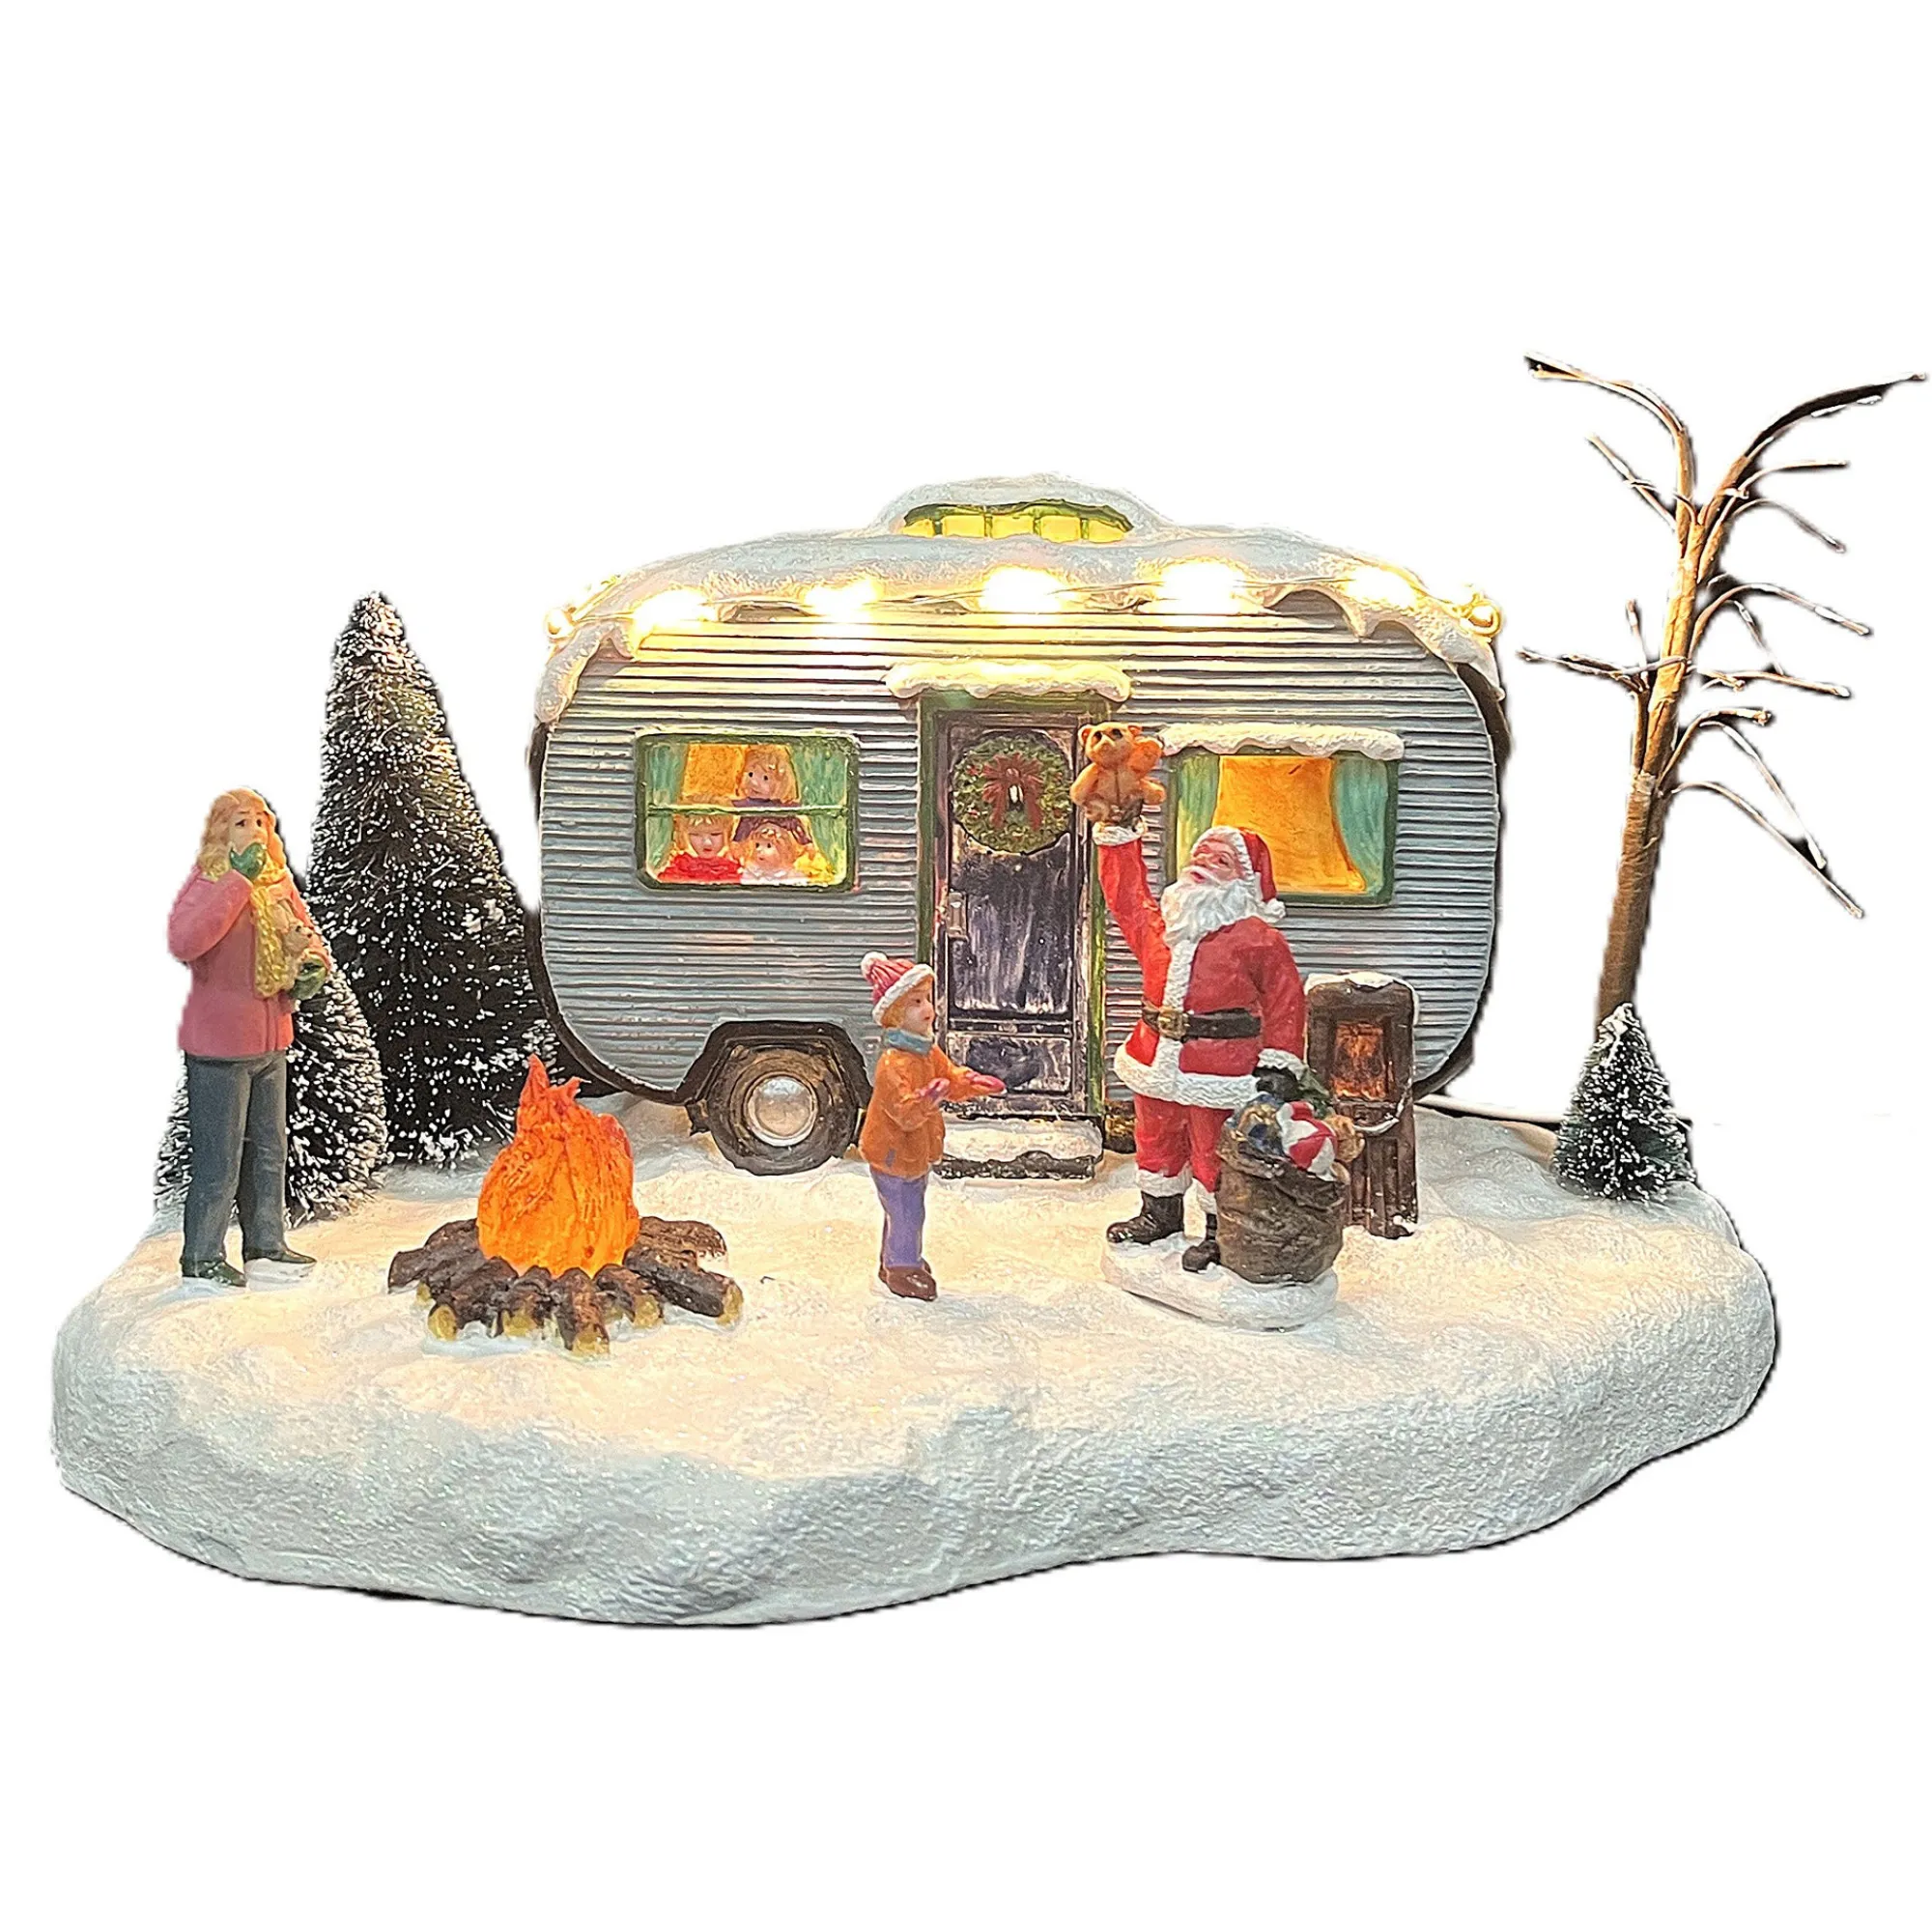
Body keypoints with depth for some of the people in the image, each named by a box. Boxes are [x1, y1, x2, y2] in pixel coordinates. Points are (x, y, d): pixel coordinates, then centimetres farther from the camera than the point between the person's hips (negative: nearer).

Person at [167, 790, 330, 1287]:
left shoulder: (279, 882, 8)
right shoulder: (208, 883, -12)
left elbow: (308, 935, 20)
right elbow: (183, 942, -31)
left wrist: (313, 962, -3)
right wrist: (238, 880, -28)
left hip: (271, 1041, 7)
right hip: (219, 1043, -7)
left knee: (270, 1150, 17)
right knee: (219, 1157, 0)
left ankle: (266, 1245, 31)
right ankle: (200, 1258, 14)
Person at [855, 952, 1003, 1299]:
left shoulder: (929, 1053, 1)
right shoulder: (893, 1065, -30)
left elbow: (951, 1077, 13)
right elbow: (904, 1112, -36)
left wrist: (974, 1082, -5)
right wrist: (924, 1100, -55)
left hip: (916, 1152, 10)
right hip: (892, 1155, -10)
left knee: (910, 1211, 23)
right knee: (905, 1214, 1)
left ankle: (894, 1261, 40)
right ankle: (903, 1270, 19)